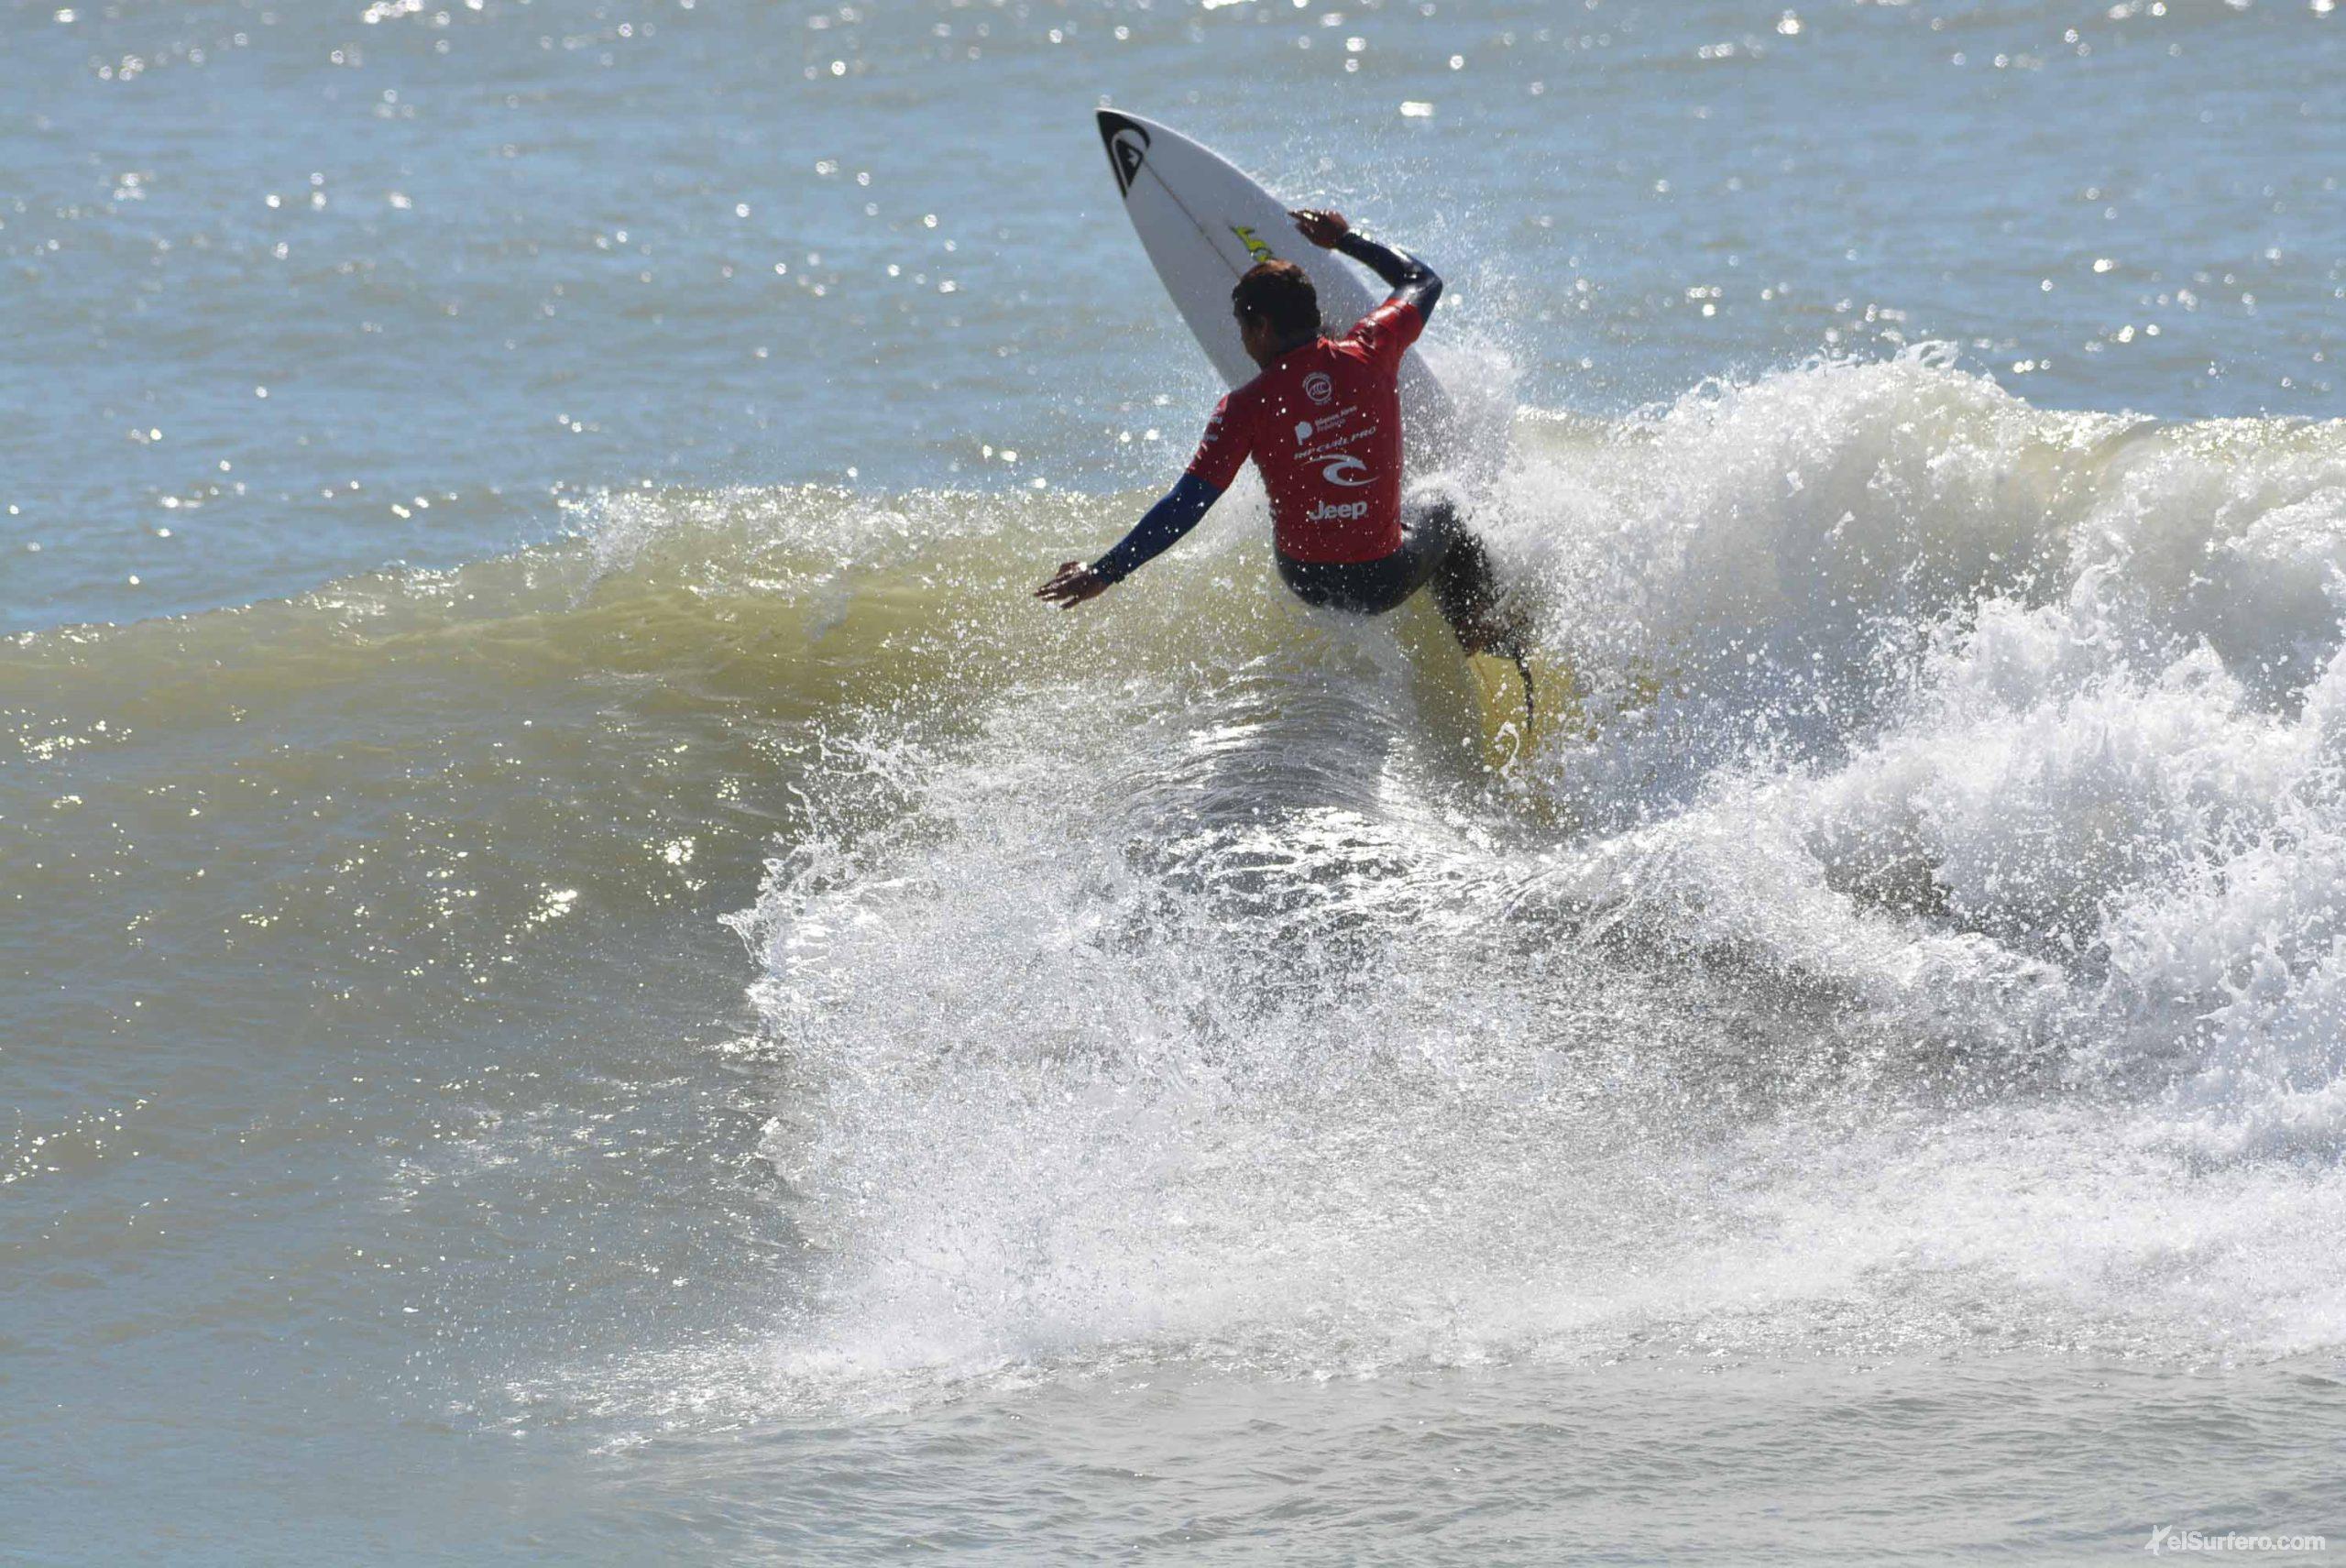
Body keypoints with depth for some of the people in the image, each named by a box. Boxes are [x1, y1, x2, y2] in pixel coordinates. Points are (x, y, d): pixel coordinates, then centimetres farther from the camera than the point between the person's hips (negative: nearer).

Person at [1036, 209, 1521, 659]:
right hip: (1386, 579, 1)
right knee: (1438, 514, 35)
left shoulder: (1246, 409, -18)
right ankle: (1483, 627, 32)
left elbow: (1186, 505, -19)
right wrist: (1345, 239, 20)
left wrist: (1105, 573, -13)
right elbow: (1423, 281, 8)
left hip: (1307, 581, -1)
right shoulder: (1369, 354, -12)